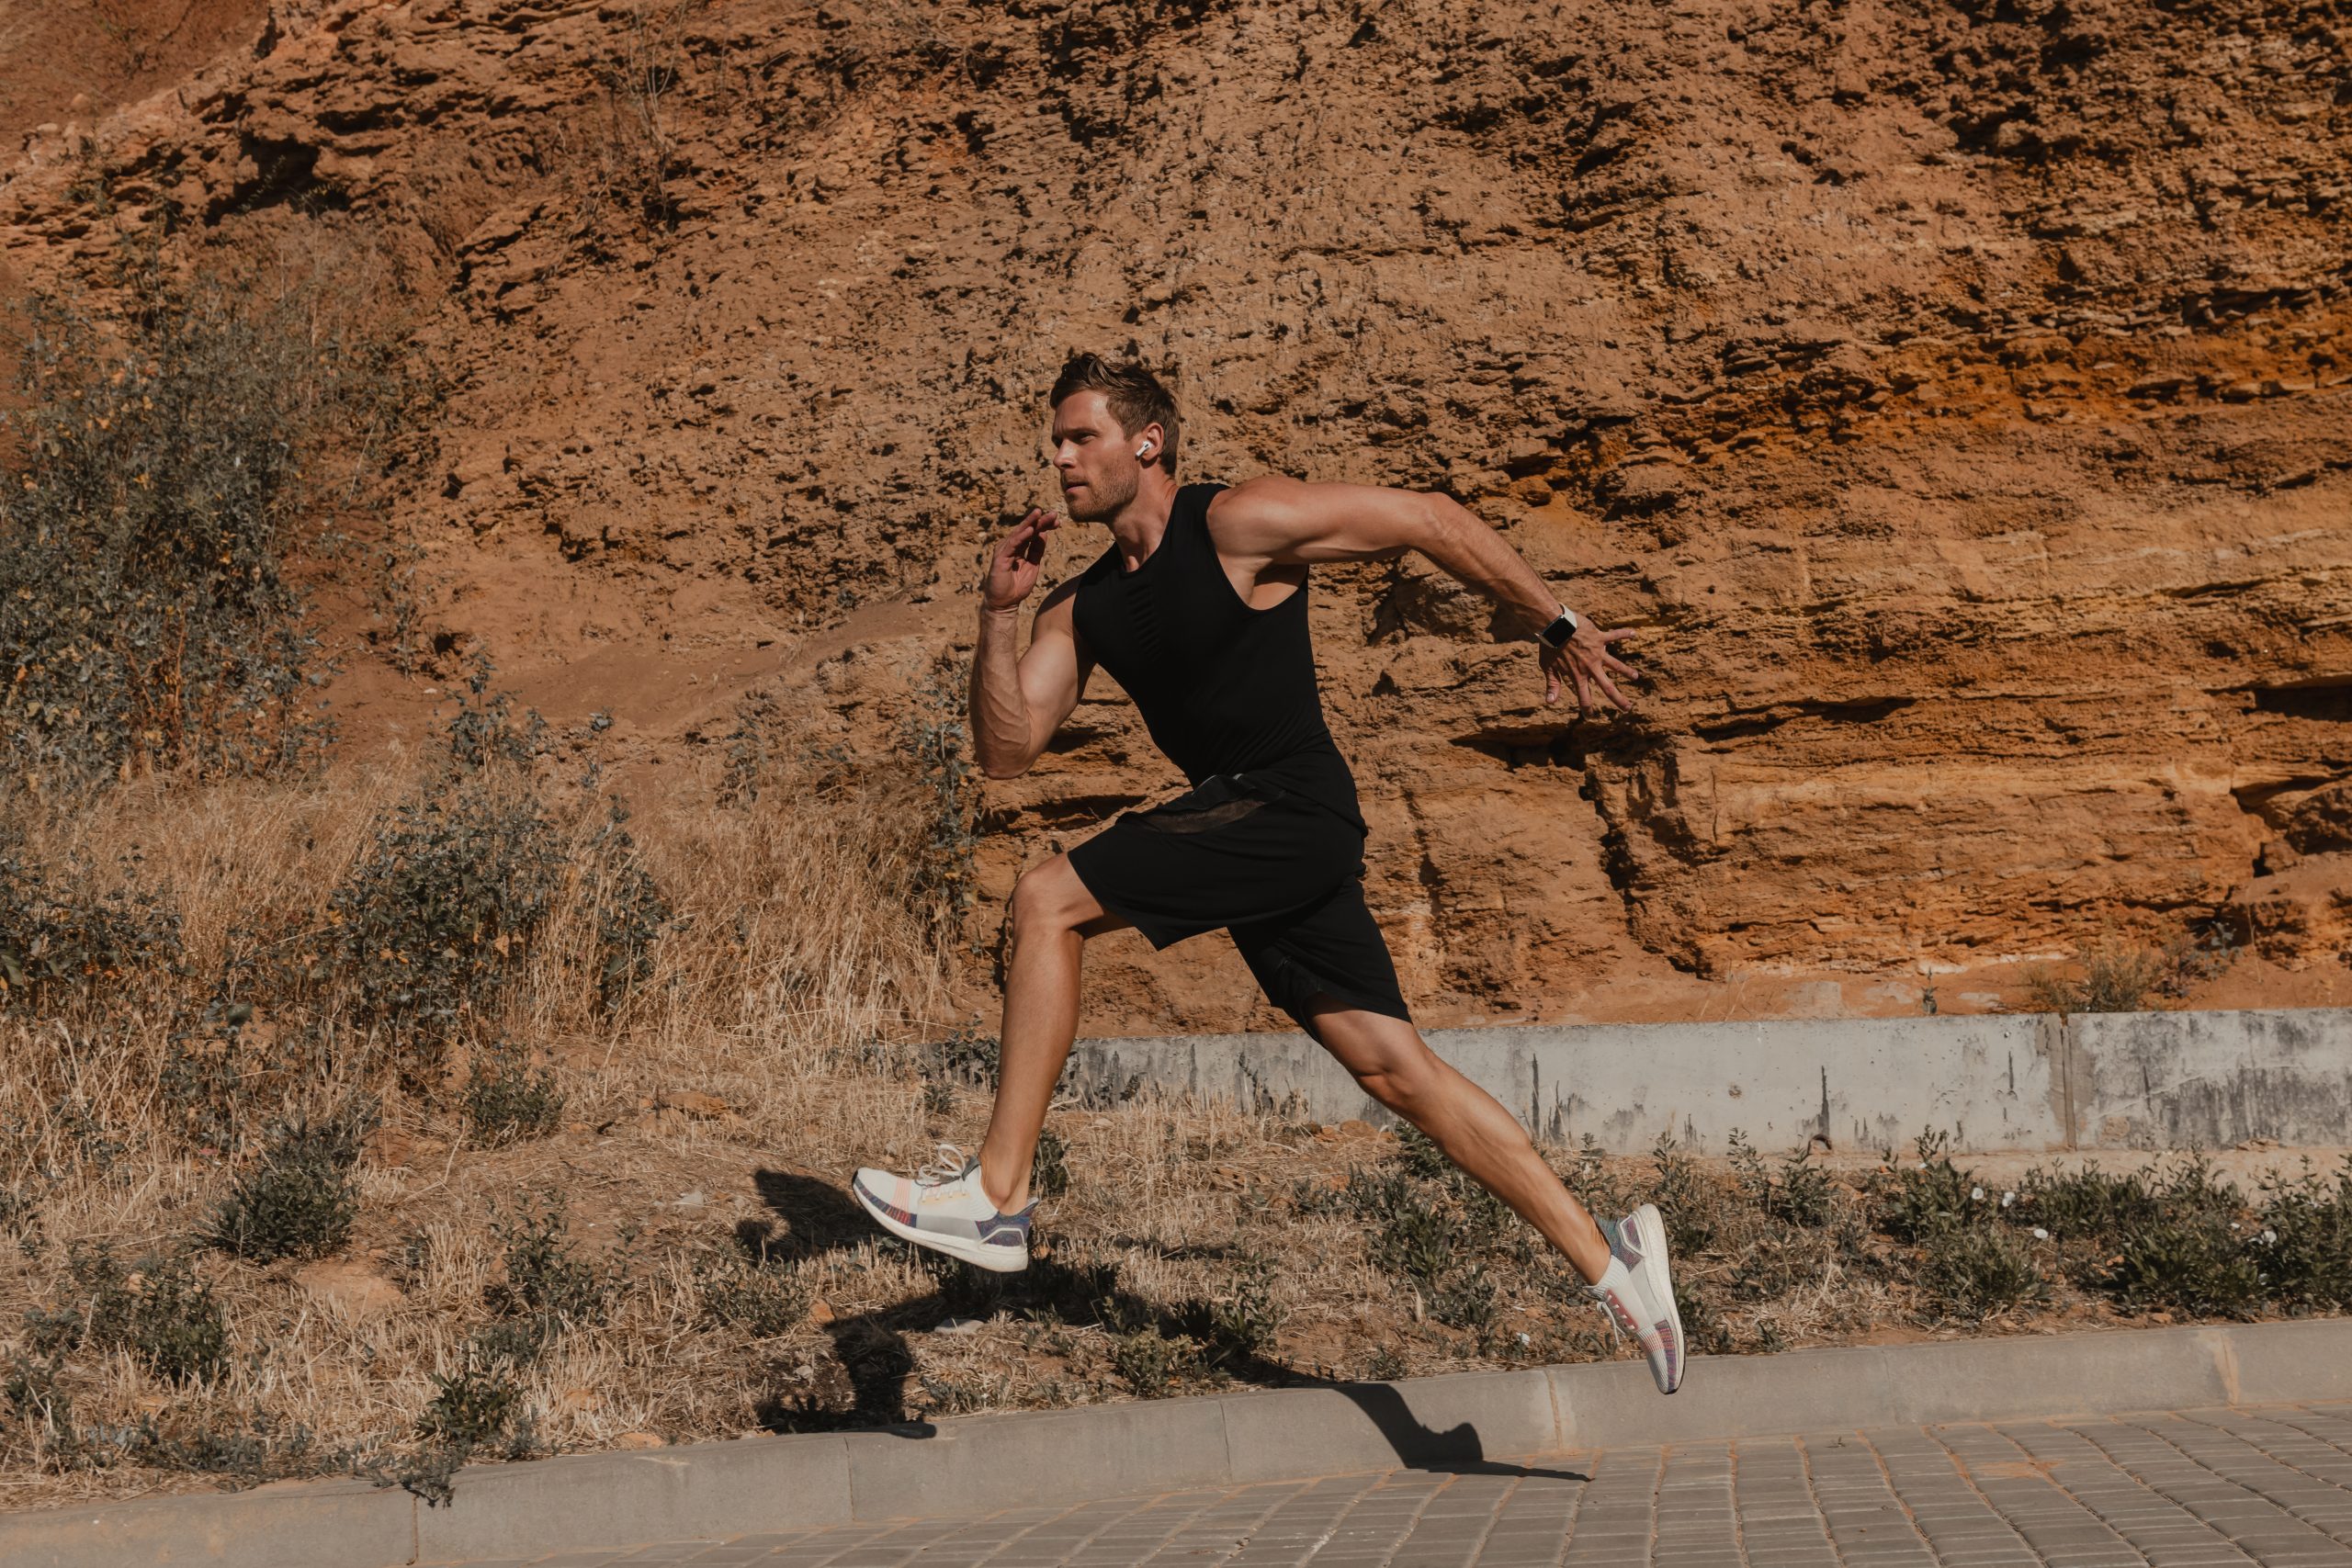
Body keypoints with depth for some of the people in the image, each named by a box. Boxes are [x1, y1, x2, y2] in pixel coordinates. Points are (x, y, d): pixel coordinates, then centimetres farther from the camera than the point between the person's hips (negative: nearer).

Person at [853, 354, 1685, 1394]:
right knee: (1396, 1069, 4)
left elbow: (1429, 520, -3)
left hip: (1294, 813, -8)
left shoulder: (1239, 524, -6)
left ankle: (997, 1196, -13)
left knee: (1048, 899, -14)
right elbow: (1006, 749, 10)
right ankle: (1606, 1259, 9)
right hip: (1239, 835, 8)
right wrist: (999, 610, -2)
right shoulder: (1083, 608, 15)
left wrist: (1554, 624, -1)